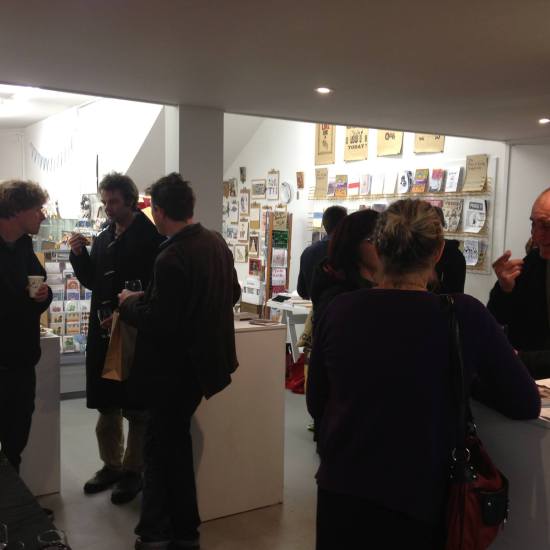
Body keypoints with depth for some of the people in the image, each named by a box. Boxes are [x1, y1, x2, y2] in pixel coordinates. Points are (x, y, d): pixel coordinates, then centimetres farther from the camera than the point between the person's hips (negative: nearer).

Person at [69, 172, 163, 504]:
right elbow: (91, 281, 18)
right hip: (103, 330, 7)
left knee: (136, 408, 4)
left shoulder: (150, 238, -8)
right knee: (106, 405, 14)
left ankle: (133, 471, 17)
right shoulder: (103, 239, 13)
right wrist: (79, 255, 3)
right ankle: (111, 465, 29)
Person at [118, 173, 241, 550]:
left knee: (164, 444, 4)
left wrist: (130, 302, -6)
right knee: (174, 438, 18)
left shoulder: (171, 258, -24)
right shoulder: (217, 242, 3)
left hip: (179, 366, -9)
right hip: (206, 354, 9)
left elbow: (158, 323, -23)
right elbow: (233, 293, 14)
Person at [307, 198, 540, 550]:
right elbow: (527, 405, -4)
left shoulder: (339, 309, -8)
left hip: (339, 491, 2)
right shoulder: (464, 314, -16)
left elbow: (316, 405, 4)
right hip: (413, 501, -2)